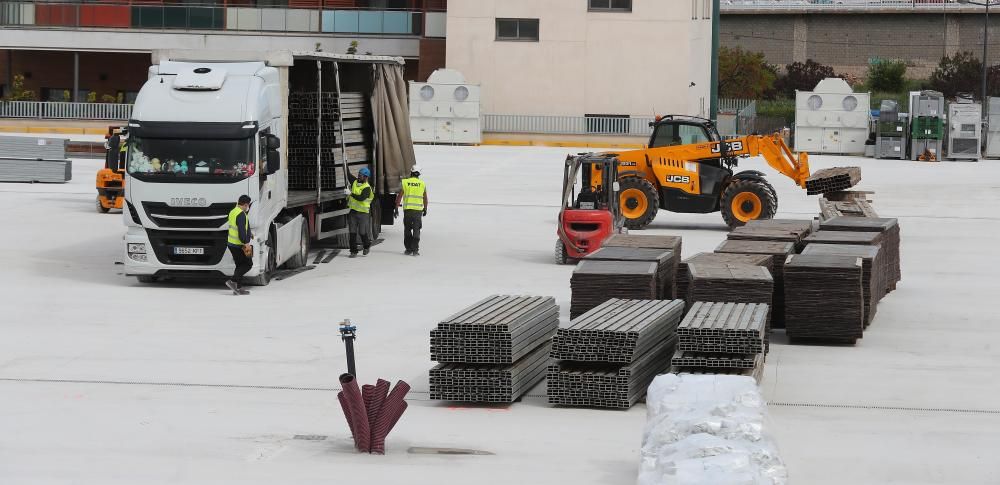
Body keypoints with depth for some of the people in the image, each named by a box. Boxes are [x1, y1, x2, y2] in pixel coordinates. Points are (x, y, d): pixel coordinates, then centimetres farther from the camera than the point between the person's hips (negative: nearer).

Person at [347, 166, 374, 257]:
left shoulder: (367, 188, -10)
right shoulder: (354, 182, 9)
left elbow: (361, 198, -24)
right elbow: (347, 173, 11)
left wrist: (351, 194, -25)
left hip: (363, 212, -5)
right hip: (352, 211, 5)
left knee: (362, 232, 4)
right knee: (352, 233, 2)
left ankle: (367, 246, 30)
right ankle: (353, 251, 7)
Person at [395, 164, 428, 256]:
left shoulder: (404, 182, 1)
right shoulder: (422, 184, 4)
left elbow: (399, 196, 1)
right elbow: (425, 199, 10)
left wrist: (396, 208, 7)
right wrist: (425, 209, 23)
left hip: (407, 210, 0)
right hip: (418, 210, 0)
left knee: (407, 230, 10)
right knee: (416, 230, 2)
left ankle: (408, 249, 12)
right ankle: (415, 250, -4)